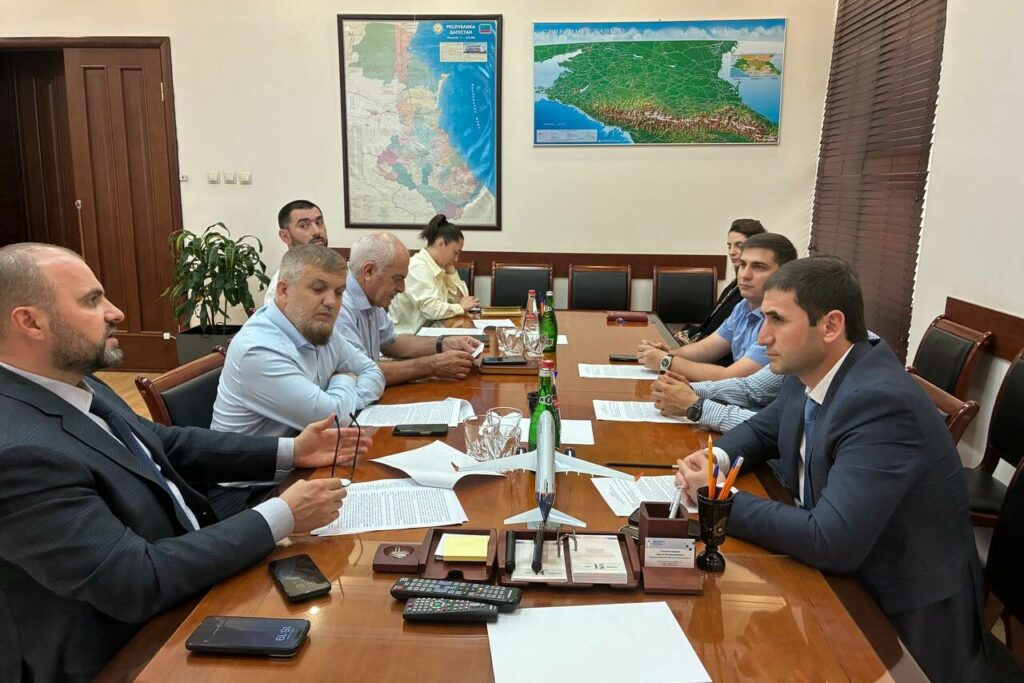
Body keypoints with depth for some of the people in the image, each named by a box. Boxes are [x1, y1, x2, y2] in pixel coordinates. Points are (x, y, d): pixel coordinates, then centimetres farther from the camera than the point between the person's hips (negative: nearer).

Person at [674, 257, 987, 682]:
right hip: (840, 577, 7)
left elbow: (830, 543, -35)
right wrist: (717, 457, -6)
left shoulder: (881, 402, -29)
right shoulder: (809, 372, -4)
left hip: (904, 614, -7)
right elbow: (763, 429, 15)